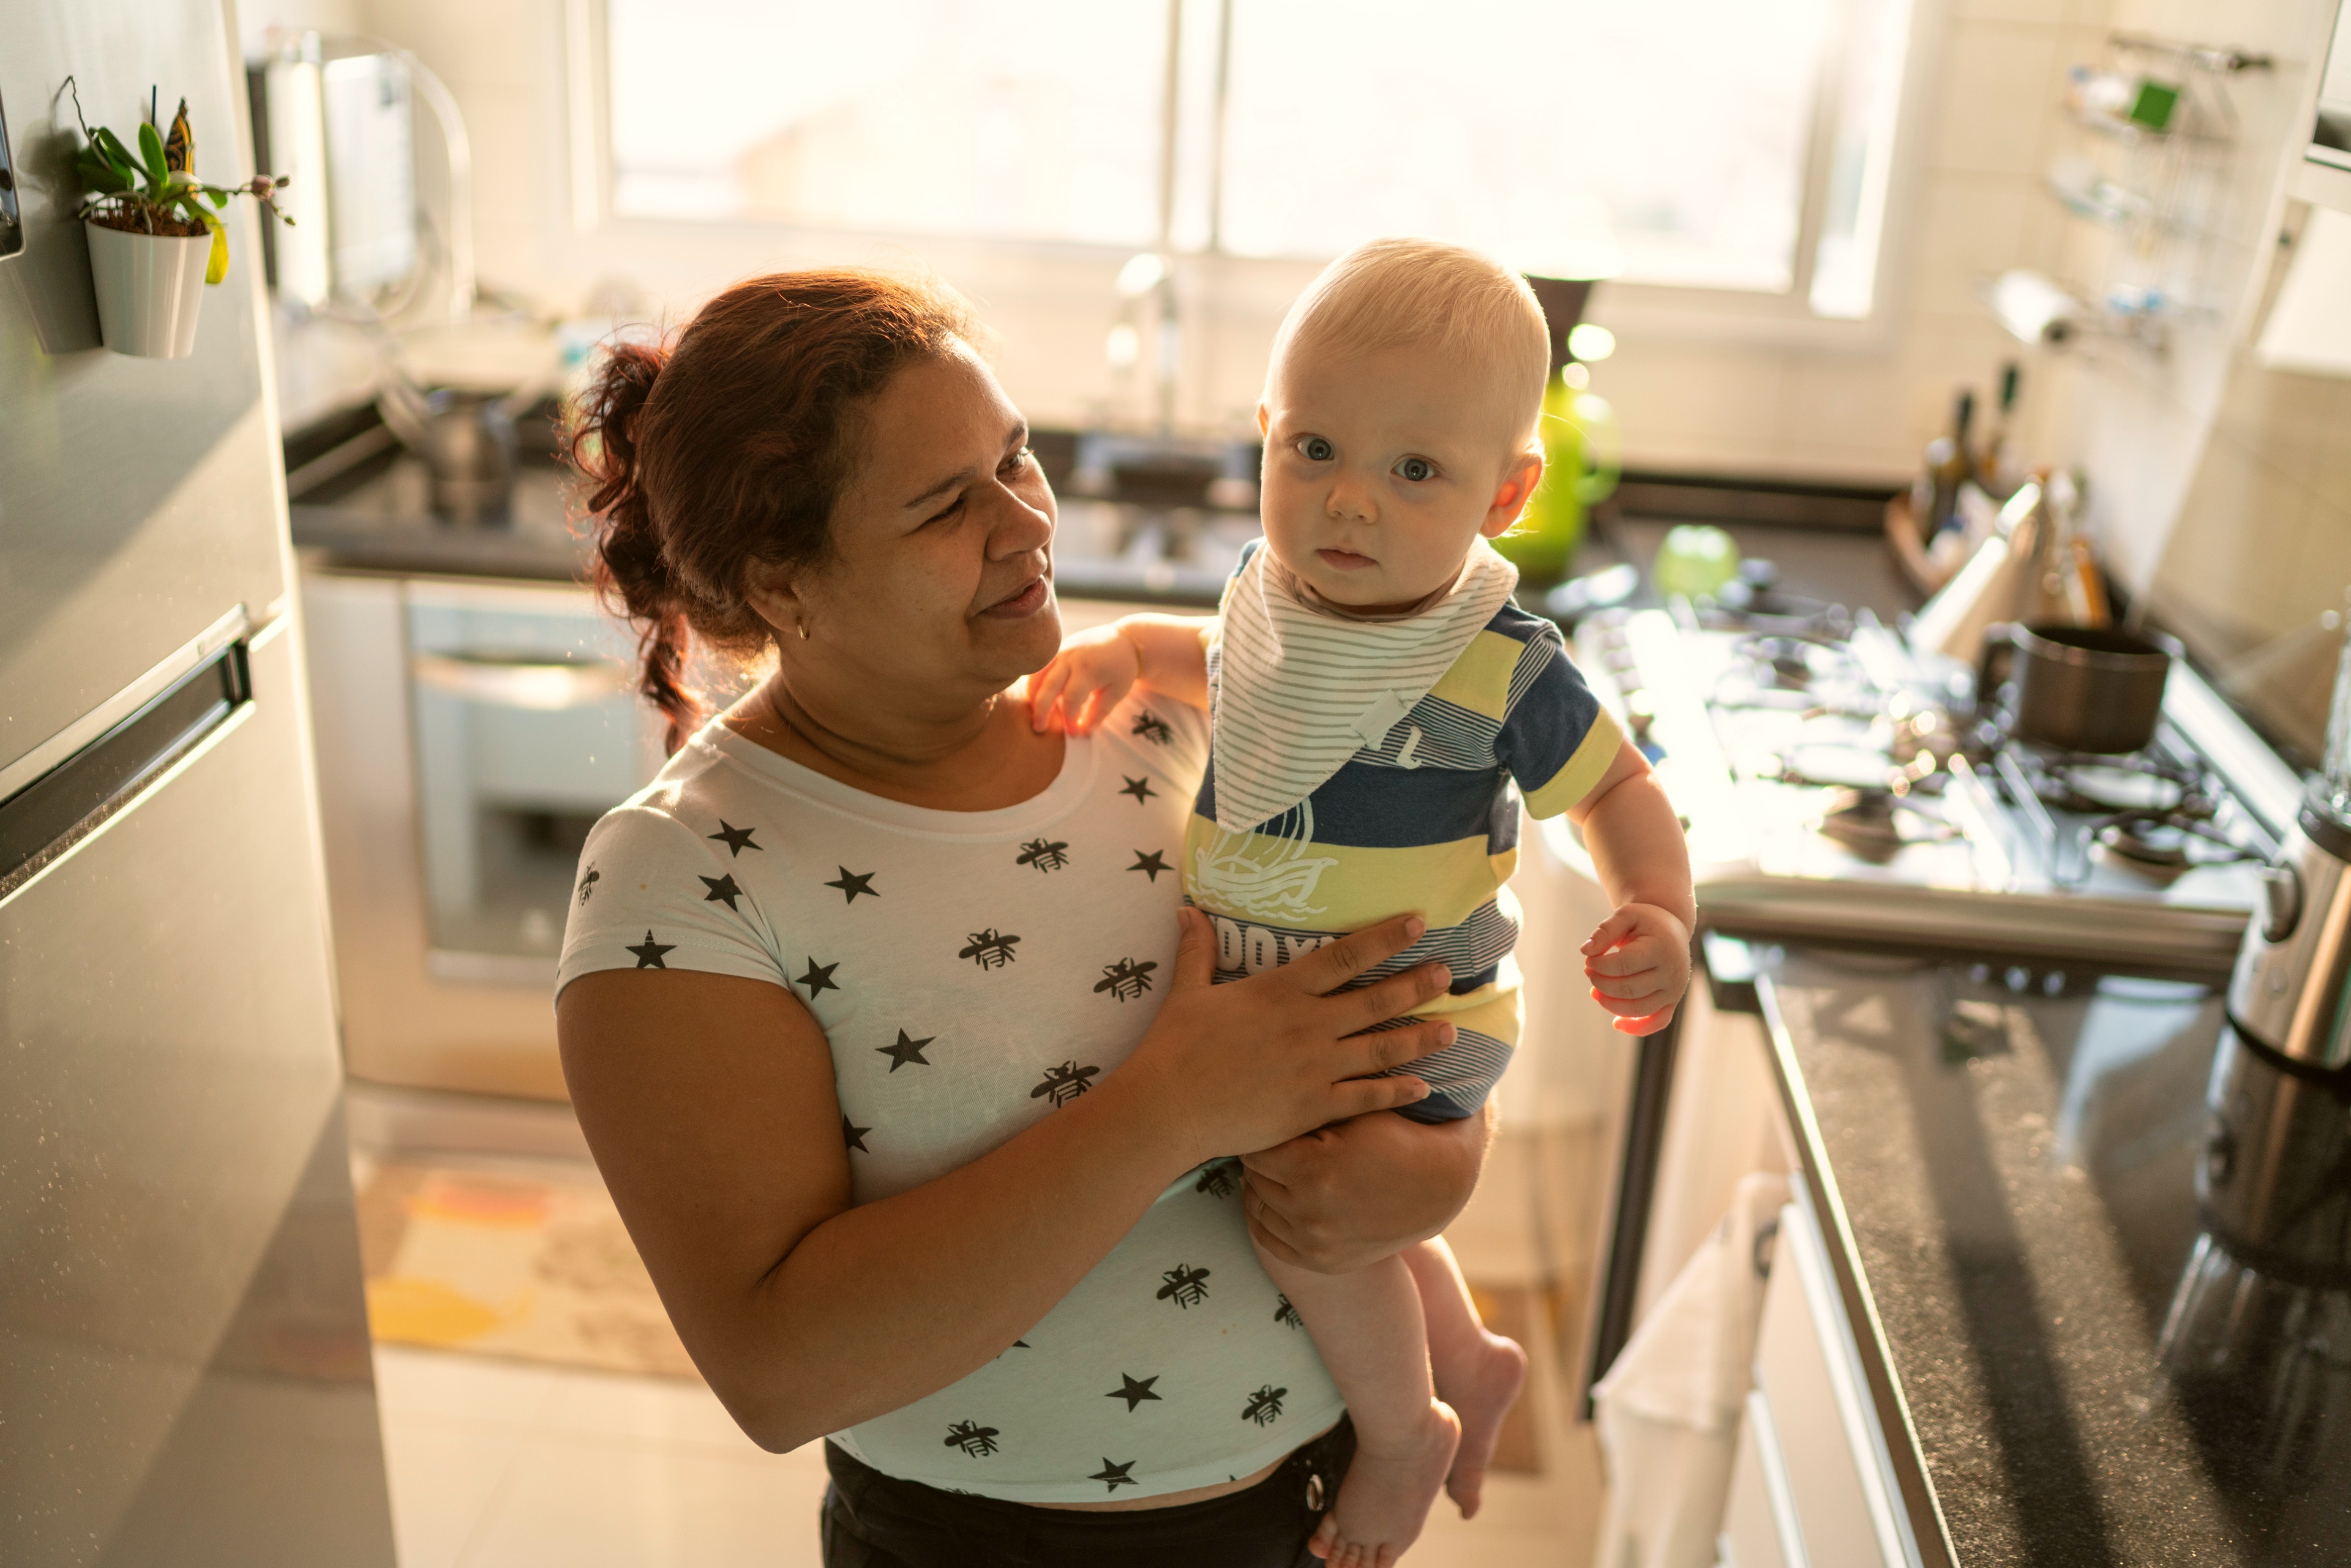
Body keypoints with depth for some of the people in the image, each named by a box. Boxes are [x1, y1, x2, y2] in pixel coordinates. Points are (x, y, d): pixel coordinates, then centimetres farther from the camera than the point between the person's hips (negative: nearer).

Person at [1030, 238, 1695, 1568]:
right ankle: (1469, 1359, 52)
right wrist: (1126, 648, -2)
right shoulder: (1273, 594, -8)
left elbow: (1613, 785, -9)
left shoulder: (1500, 668, -23)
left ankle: (1402, 1428, 11)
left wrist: (1660, 914, -26)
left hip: (1412, 1021, -6)